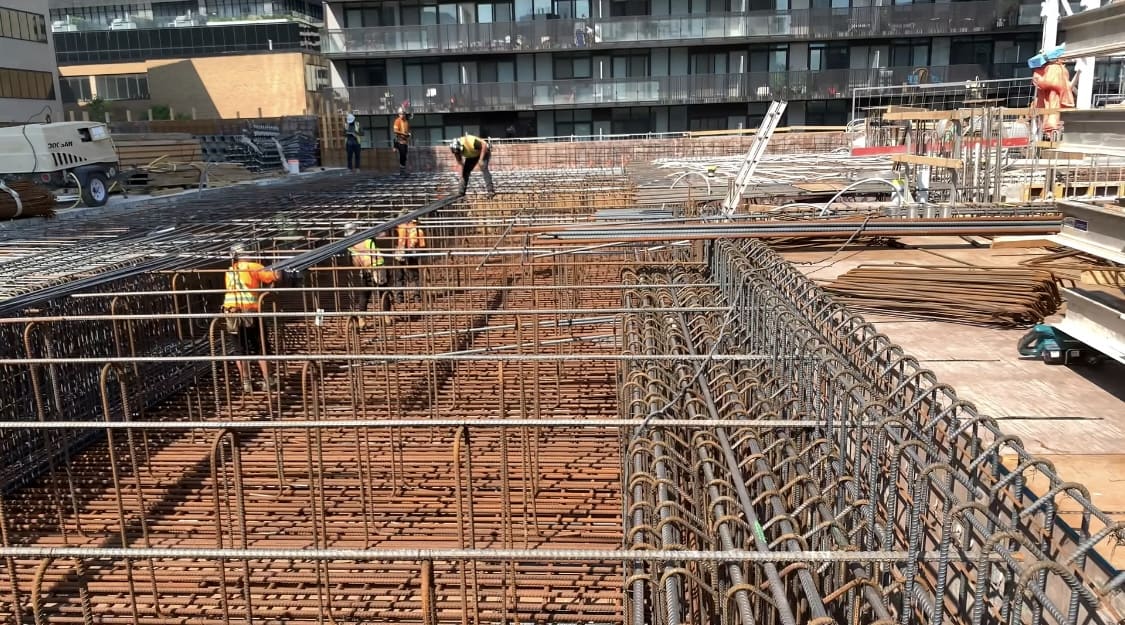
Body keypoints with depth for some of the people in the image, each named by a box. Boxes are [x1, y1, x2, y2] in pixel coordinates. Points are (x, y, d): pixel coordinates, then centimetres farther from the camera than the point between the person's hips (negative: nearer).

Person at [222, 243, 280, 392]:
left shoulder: (229, 272, 14)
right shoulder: (253, 267, -1)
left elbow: (232, 291, 16)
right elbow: (273, 276, -12)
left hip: (231, 311, 4)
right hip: (249, 311, -4)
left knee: (240, 349, 11)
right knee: (260, 347, 8)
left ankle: (246, 382, 12)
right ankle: (267, 380, 11)